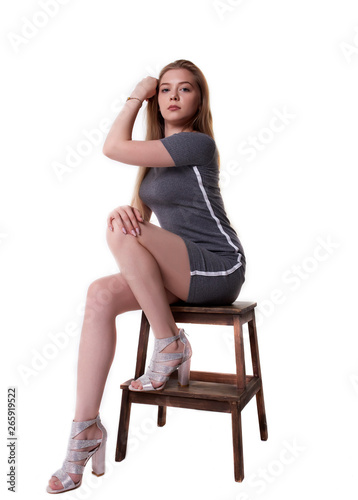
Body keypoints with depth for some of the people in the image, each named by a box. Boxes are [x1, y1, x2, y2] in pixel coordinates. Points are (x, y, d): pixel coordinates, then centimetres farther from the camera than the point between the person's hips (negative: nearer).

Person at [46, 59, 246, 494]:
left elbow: (113, 147, -14)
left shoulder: (196, 143, -10)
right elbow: (140, 212, 9)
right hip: (183, 275, 8)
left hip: (220, 269, -7)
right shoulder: (157, 153, 16)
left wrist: (134, 98, 1)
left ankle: (170, 345, -12)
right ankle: (86, 429, -11)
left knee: (121, 233, -27)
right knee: (101, 294, -15)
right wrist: (123, 211, -15)